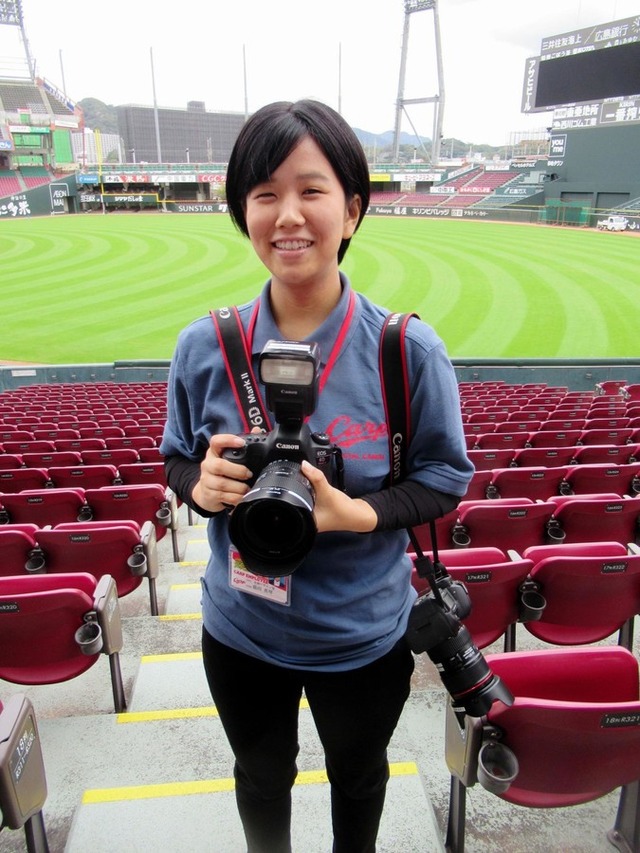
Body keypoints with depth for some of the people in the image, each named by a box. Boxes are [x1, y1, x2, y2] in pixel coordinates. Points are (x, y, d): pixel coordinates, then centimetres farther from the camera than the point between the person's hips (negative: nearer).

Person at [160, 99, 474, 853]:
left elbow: (446, 476, -10)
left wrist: (358, 513, -28)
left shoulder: (408, 349, -19)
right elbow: (178, 458, 1)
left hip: (364, 636, -1)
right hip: (239, 631, 2)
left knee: (357, 773, 29)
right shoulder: (204, 347, -12)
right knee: (261, 775, 29)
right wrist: (202, 486, -22)